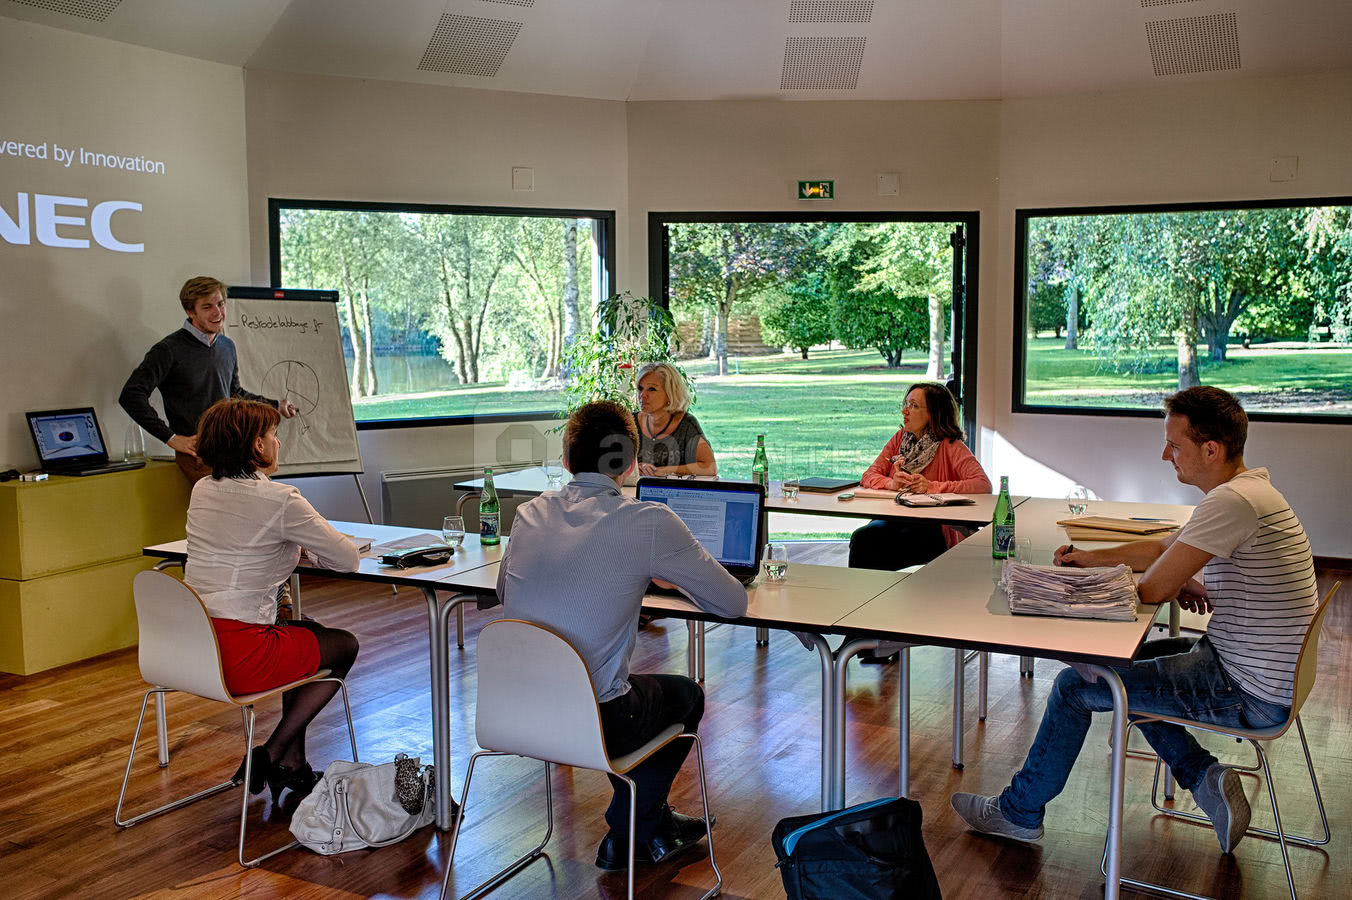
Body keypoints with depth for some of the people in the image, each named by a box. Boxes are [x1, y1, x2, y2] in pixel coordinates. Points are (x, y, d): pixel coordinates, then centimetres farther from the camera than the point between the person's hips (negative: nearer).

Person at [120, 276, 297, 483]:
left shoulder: (227, 347, 16)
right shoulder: (170, 350, -6)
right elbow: (131, 395, -10)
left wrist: (276, 406, 31)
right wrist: (171, 438, -12)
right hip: (196, 450, -7)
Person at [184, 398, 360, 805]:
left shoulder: (202, 491, 10)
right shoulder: (278, 499, -14)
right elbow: (347, 560, -6)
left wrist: (294, 545, 16)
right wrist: (310, 546, 14)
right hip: (238, 655, -8)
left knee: (310, 632, 28)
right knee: (345, 646, 15)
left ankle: (293, 766, 27)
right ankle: (270, 757, 12)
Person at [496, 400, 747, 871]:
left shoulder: (528, 514, 1)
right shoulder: (650, 522, -14)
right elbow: (733, 603, -4)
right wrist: (667, 576, 16)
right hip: (592, 725, -5)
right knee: (686, 695, 26)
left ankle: (653, 823, 46)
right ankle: (627, 838, 36)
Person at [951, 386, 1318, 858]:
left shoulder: (1233, 501, -27)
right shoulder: (1247, 490, 8)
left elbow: (1153, 589, -24)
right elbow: (1164, 548, 19)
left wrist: (1180, 585, -1)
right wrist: (1092, 558, 12)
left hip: (1249, 691, -10)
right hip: (1259, 671, 10)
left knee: (1076, 686, -5)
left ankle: (1019, 812, 14)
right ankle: (1206, 778, 14)